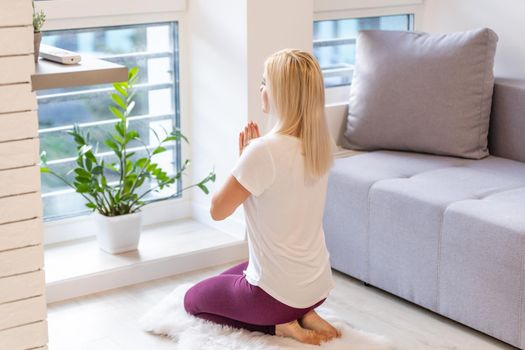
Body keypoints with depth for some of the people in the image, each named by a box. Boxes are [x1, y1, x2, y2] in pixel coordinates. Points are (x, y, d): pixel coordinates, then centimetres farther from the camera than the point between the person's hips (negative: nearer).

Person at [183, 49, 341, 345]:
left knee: (194, 298, 22)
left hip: (277, 291, -7)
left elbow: (218, 210, -14)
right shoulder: (322, 143, -3)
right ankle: (302, 314, 12)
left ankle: (280, 324, 1)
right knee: (229, 279, 34)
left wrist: (245, 156, -5)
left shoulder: (264, 151, -27)